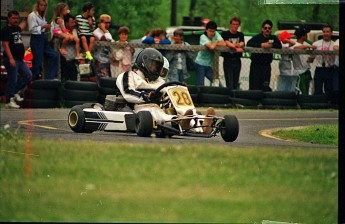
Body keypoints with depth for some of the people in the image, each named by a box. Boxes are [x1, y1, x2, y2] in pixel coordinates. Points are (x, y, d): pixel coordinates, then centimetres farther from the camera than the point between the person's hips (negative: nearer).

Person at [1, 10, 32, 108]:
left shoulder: (17, 29, 16)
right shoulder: (6, 30, -9)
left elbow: (24, 24, 41)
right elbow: (5, 45, -17)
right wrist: (11, 58, -24)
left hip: (20, 59, 9)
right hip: (12, 59, -9)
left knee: (28, 75, 7)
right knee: (12, 80, -6)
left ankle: (15, 93, 17)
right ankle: (9, 101, 2)